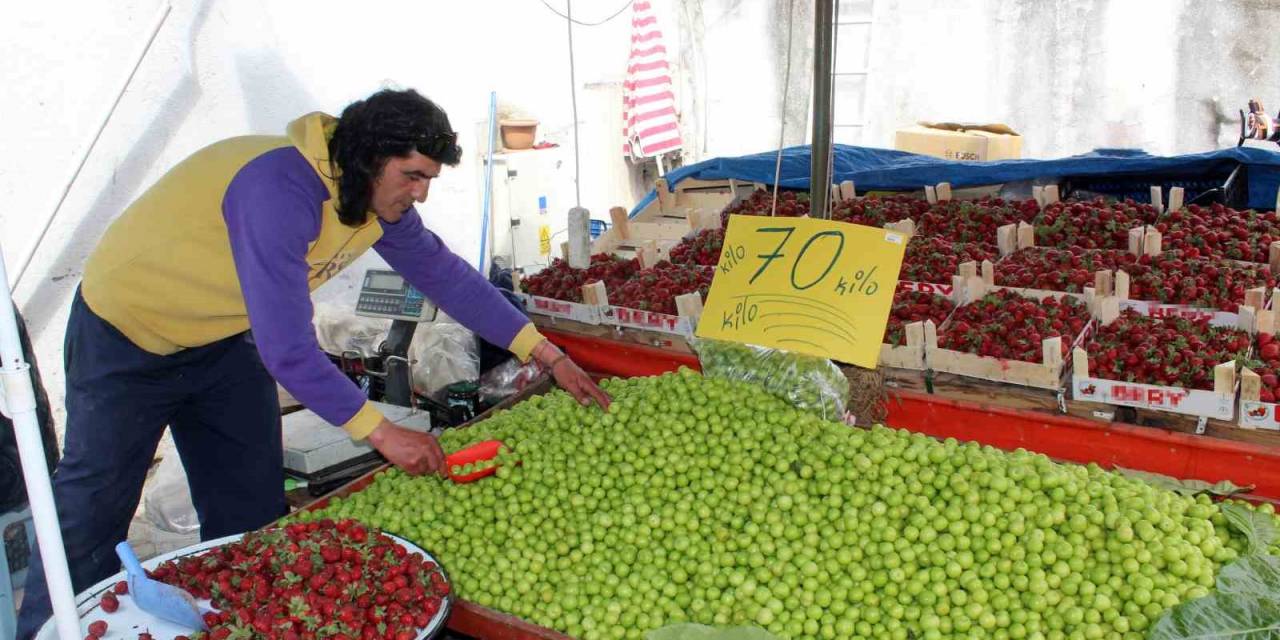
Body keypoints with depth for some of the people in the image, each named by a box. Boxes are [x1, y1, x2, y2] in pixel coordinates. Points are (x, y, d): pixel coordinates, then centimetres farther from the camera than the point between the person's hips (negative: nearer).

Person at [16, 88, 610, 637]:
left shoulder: (378, 194, -11)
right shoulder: (279, 190, -37)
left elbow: (447, 275, -1)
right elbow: (287, 347, -37)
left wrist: (549, 355, -3)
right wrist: (382, 433, -31)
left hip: (224, 339, 7)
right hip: (126, 336, -7)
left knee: (252, 511, 6)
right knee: (93, 508, 0)